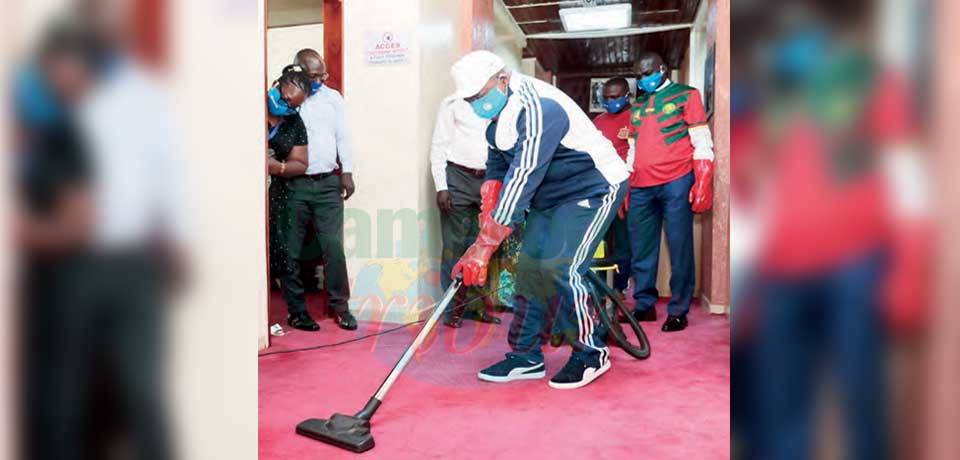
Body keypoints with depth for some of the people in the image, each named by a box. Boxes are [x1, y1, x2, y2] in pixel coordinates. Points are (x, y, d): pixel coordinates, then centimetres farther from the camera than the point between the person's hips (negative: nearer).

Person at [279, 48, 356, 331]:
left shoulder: (333, 98, 10)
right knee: (291, 249, 4)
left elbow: (342, 136, 11)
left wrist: (347, 172, 6)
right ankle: (296, 309, 16)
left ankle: (340, 305, 12)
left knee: (333, 246, 1)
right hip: (294, 185, -2)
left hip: (328, 183, 2)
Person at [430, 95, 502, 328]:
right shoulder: (453, 104, 3)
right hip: (458, 178, -3)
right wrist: (441, 187, -9)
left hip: (488, 180, 3)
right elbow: (439, 146, -1)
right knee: (455, 245, -2)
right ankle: (454, 307, 5)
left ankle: (480, 305, 16)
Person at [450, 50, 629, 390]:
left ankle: (591, 355, 1)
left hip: (594, 189, -9)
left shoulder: (538, 110, -30)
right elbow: (496, 162, 6)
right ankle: (525, 357, 12)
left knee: (557, 268, -18)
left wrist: (484, 246, -36)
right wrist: (488, 210, -12)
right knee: (529, 266, 2)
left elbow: (521, 180, -36)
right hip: (551, 195, 9)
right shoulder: (500, 109, 1)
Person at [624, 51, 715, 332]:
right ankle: (644, 305, 17)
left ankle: (678, 310, 6)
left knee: (679, 248, -2)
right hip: (641, 188, 5)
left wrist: (702, 183, -11)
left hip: (675, 183, -5)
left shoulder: (685, 95, 6)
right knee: (641, 250, 7)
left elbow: (701, 143, -1)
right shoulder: (636, 106, 21)